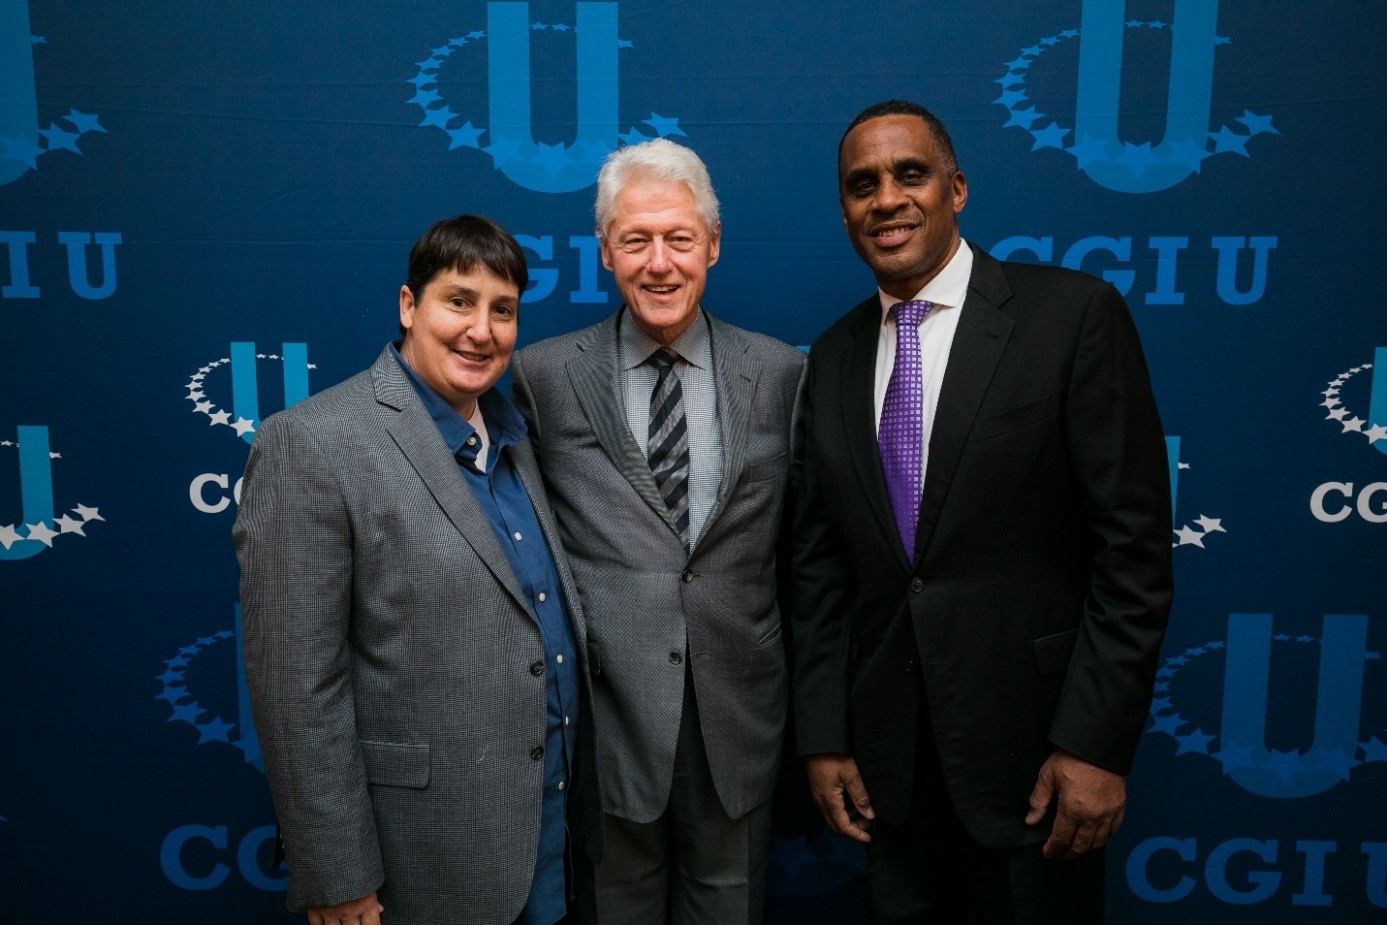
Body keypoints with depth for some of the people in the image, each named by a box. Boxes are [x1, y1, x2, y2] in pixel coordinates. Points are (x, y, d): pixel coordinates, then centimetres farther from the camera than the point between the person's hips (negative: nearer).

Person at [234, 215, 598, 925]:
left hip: (550, 812, 7)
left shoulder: (511, 435, 6)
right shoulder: (310, 444, -17)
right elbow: (296, 687, -17)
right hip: (428, 857, -7)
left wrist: (572, 776, 13)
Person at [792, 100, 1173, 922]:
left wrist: (1096, 743, -13)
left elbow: (1134, 546, -11)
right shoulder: (833, 358, 5)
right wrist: (823, 736, 4)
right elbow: (821, 562, 7)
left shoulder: (1075, 316, -9)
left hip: (1031, 742, -4)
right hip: (889, 754, 4)